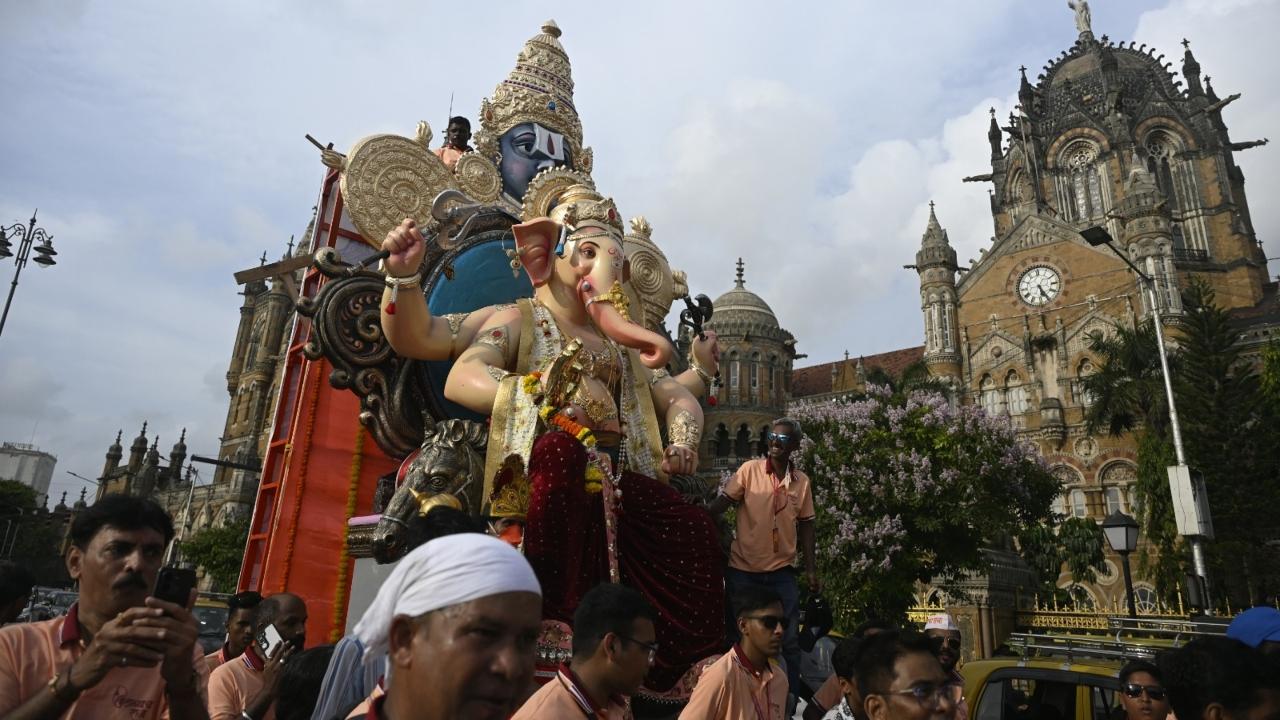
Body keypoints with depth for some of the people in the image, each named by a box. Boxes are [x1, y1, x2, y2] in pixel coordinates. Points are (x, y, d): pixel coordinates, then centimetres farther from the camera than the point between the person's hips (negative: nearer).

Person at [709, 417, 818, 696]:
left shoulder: (802, 481, 3)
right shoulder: (750, 469, -6)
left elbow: (805, 525, 9)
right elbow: (720, 504, -9)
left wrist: (811, 569, 6)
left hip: (782, 571, 2)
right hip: (743, 569, -2)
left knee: (789, 638, 8)